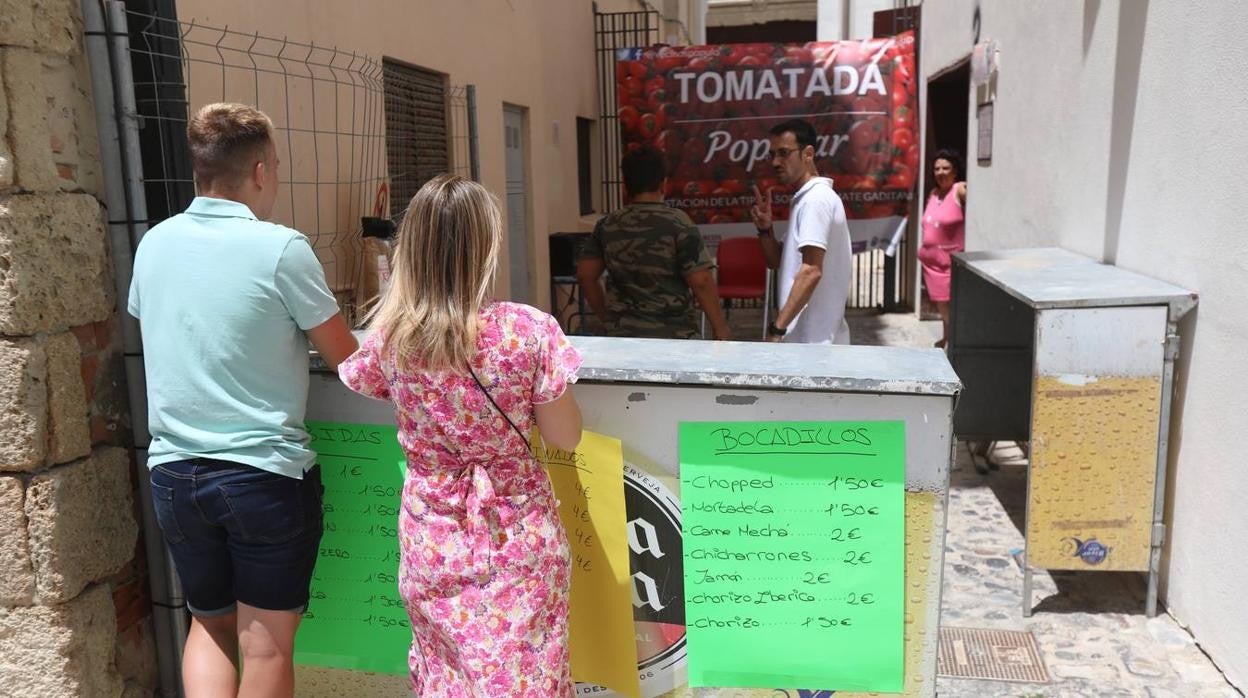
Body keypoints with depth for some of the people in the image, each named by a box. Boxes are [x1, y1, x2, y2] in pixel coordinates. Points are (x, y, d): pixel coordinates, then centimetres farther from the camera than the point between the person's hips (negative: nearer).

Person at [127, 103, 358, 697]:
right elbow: (347, 360, -7)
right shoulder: (281, 248, -14)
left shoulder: (154, 244, 3)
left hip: (173, 470, 5)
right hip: (264, 473, -5)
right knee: (266, 648, 9)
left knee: (209, 622, 23)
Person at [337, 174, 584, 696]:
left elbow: (370, 385, 14)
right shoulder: (527, 329, -20)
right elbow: (565, 437, -10)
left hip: (433, 537, 3)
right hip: (518, 536, -2)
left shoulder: (388, 336, -10)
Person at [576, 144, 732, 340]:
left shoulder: (607, 226, 3)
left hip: (623, 334, 4)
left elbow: (585, 275, 7)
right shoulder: (678, 223, -10)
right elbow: (701, 282, -13)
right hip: (673, 335, -4)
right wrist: (720, 326, -4)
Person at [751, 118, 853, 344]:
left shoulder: (816, 199, -15)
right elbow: (777, 261, 20)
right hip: (809, 335, 10)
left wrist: (777, 329, -24)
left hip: (813, 338, -10)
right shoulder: (805, 199, 16)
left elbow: (811, 271, -23)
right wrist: (766, 229, 1)